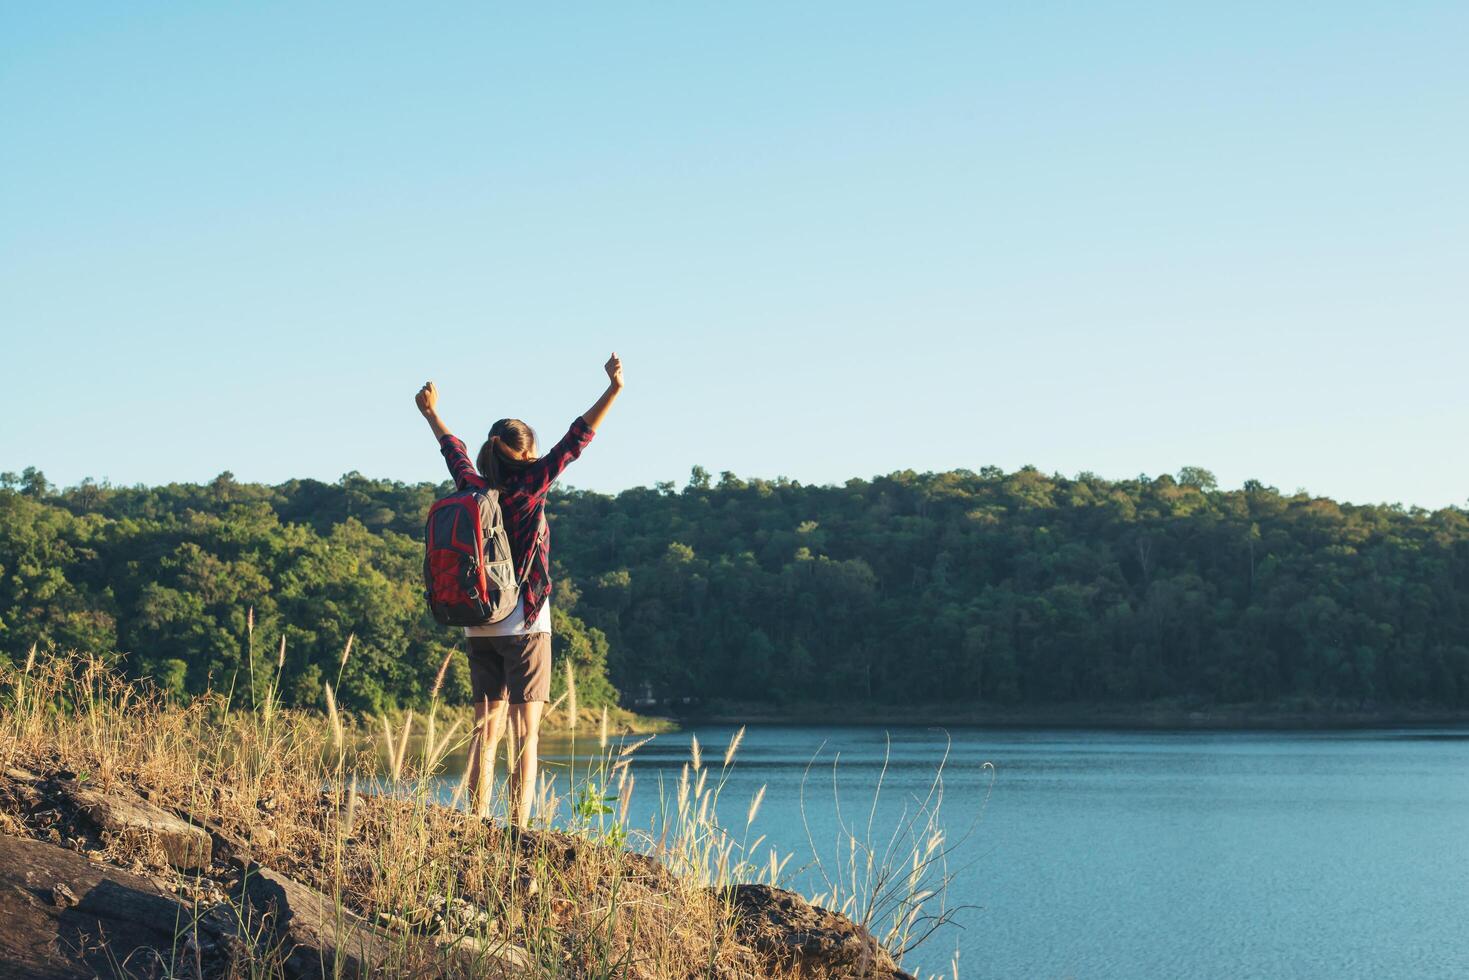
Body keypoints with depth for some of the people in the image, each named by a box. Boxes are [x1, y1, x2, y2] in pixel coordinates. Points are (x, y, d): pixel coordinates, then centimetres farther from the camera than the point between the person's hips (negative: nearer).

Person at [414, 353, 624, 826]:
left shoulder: (473, 487, 5)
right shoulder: (528, 486, -9)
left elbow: (454, 450, 24)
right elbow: (574, 441, -12)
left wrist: (431, 413, 42)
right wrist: (613, 389, -12)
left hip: (478, 628, 6)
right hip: (524, 627, -6)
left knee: (485, 730, 9)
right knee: (526, 733, -5)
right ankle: (519, 830, -11)